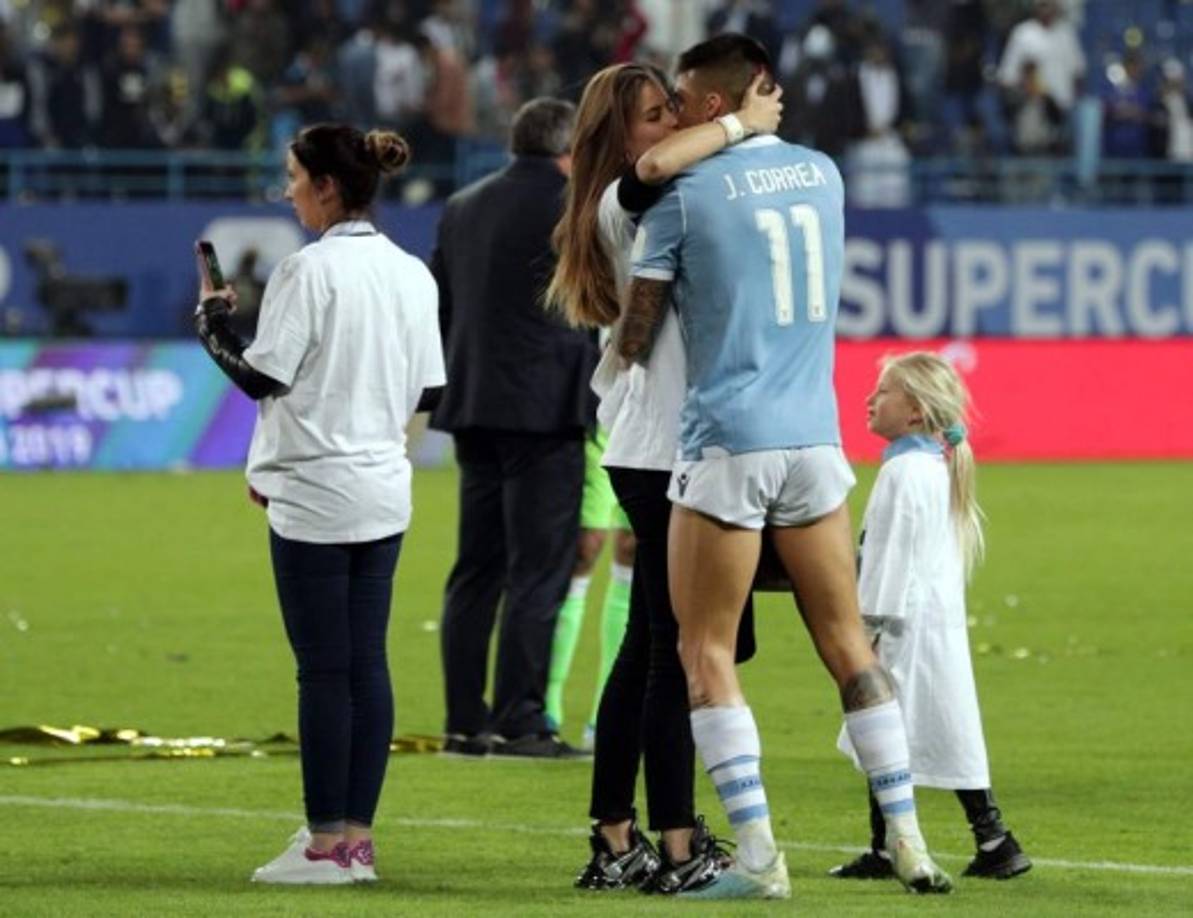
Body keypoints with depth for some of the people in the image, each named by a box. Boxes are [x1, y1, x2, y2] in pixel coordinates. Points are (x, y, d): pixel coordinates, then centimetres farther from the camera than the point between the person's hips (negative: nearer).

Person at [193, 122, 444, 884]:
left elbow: (261, 377, -13)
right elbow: (426, 391, 12)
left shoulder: (310, 272, -14)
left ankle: (327, 842, -1)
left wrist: (213, 320, 3)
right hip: (385, 491, 7)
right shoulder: (413, 275, 8)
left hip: (315, 495, -7)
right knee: (368, 663, 8)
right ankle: (358, 837, 9)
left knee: (324, 669, -4)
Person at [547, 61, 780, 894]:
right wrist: (743, 126, -22)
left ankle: (615, 842, 15)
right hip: (664, 452, -10)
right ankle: (678, 849, -9)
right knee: (677, 651, -9)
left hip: (655, 454, 10)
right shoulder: (622, 205, -11)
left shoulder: (659, 208, 19)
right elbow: (656, 165, -33)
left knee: (647, 650, 11)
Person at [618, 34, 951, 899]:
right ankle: (909, 842, 6)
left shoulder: (686, 191, -6)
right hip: (815, 438, 5)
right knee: (847, 641, 10)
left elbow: (637, 334, -2)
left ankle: (758, 855, -6)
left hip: (726, 444, -5)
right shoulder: (823, 173, 10)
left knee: (706, 651, 2)